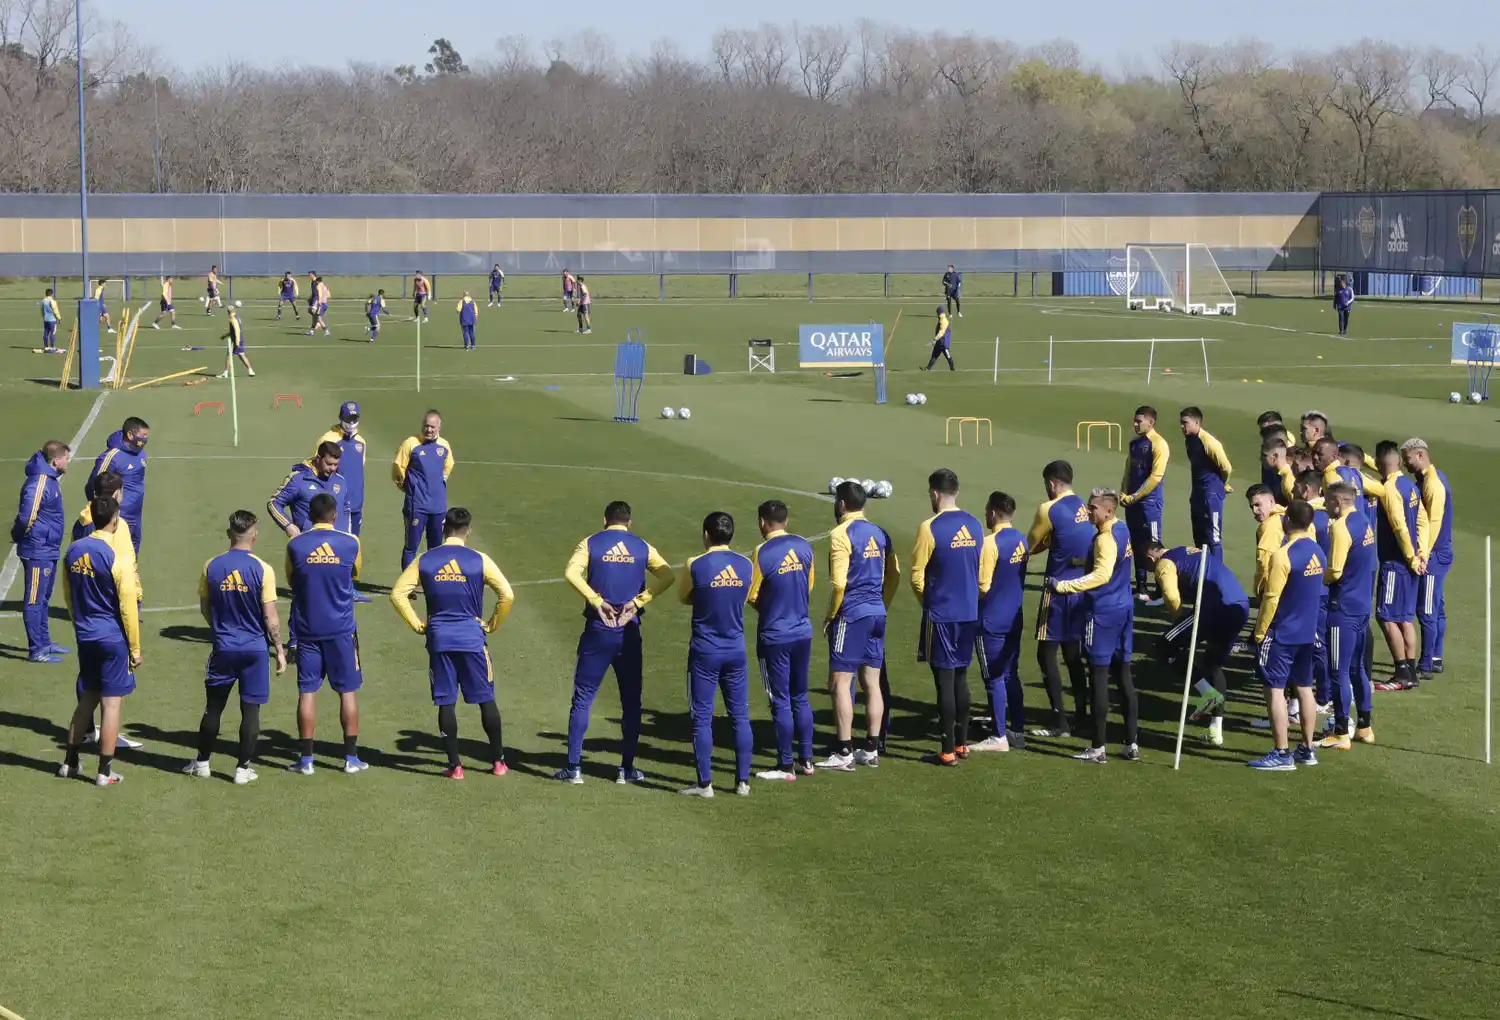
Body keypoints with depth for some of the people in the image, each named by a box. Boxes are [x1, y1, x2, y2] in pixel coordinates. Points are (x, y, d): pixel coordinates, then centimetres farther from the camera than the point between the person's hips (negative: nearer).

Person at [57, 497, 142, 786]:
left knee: (87, 699, 19)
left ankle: (70, 763, 23)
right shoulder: (117, 557, -17)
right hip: (113, 638, -6)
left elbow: (69, 597, 12)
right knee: (112, 703, 2)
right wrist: (135, 648, -5)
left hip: (85, 637, 6)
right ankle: (105, 771, 5)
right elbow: (128, 607, -14)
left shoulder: (73, 552, 1)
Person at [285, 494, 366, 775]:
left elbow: (291, 580, 10)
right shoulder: (350, 543, -5)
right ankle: (351, 757, 8)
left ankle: (306, 759, 6)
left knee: (307, 691, 5)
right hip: (341, 630, -1)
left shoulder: (295, 545, -5)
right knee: (348, 691, 7)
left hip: (307, 629, 1)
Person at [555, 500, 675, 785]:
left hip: (597, 632, -1)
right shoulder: (642, 547, 5)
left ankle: (574, 767, 2)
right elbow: (667, 576, -8)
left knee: (582, 699, 4)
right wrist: (639, 600, -10)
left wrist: (596, 600, -13)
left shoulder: (591, 543, 1)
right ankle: (627, 768, 12)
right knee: (631, 702, 11)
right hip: (629, 632, 1)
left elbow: (571, 573, -16)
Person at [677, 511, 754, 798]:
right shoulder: (746, 566, -1)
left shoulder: (695, 565, -11)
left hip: (704, 652, -3)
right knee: (740, 717, 10)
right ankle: (743, 781, 12)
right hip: (736, 650, 3)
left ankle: (704, 783, 3)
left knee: (702, 718, 3)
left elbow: (684, 598, 5)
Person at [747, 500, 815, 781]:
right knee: (801, 697, 16)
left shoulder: (762, 553, -16)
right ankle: (806, 759, 20)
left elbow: (752, 598, -8)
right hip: (802, 632, 5)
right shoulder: (804, 547, 1)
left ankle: (786, 766, 5)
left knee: (781, 701, 1)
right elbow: (809, 589, 10)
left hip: (774, 637, -5)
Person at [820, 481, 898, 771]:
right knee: (872, 683, 11)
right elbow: (894, 575, 13)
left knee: (840, 683, -3)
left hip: (851, 616, -7)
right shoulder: (879, 534, 10)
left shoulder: (841, 535, -12)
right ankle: (871, 750, 14)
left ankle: (844, 753, -5)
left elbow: (838, 583, -18)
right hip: (877, 614, 7)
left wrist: (829, 616, -7)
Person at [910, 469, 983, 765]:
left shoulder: (930, 528, -14)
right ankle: (962, 742, 22)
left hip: (941, 615, -6)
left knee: (944, 679, -2)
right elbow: (980, 570, 12)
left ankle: (948, 750, 0)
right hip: (969, 612, 6)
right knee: (961, 678, 16)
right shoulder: (974, 525, 4)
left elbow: (917, 576, -7)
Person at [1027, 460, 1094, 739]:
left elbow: (1030, 546, -1)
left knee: (1047, 654, 0)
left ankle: (1059, 722, -4)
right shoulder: (1085, 508, 7)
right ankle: (1081, 716, 19)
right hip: (1082, 588, 7)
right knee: (1073, 655, 17)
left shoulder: (1049, 510, -12)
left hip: (1059, 590, -7)